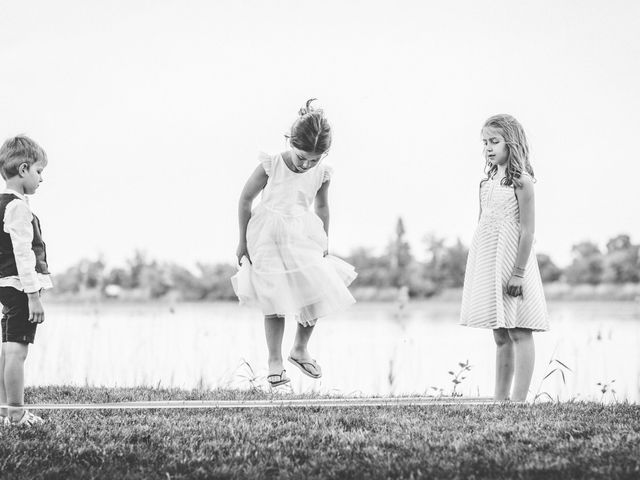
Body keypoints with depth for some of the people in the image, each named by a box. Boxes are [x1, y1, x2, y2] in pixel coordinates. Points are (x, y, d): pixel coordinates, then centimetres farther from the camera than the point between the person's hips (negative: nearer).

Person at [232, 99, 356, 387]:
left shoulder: (322, 174, -6)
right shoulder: (270, 166, -15)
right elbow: (245, 200, -4)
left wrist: (324, 242, 14)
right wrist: (243, 241, 0)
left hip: (304, 238, 3)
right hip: (269, 239, -3)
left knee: (318, 294, -4)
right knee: (275, 300, -5)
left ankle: (300, 350, 20)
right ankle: (275, 362, 6)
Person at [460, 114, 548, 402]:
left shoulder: (521, 180, -9)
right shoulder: (489, 179, 13)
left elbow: (528, 230, -13)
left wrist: (518, 272, -18)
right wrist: (475, 269, 14)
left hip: (510, 258, -8)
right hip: (486, 261, 8)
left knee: (518, 333, -6)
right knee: (500, 337, 11)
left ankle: (518, 401, -7)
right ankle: (500, 400, 14)